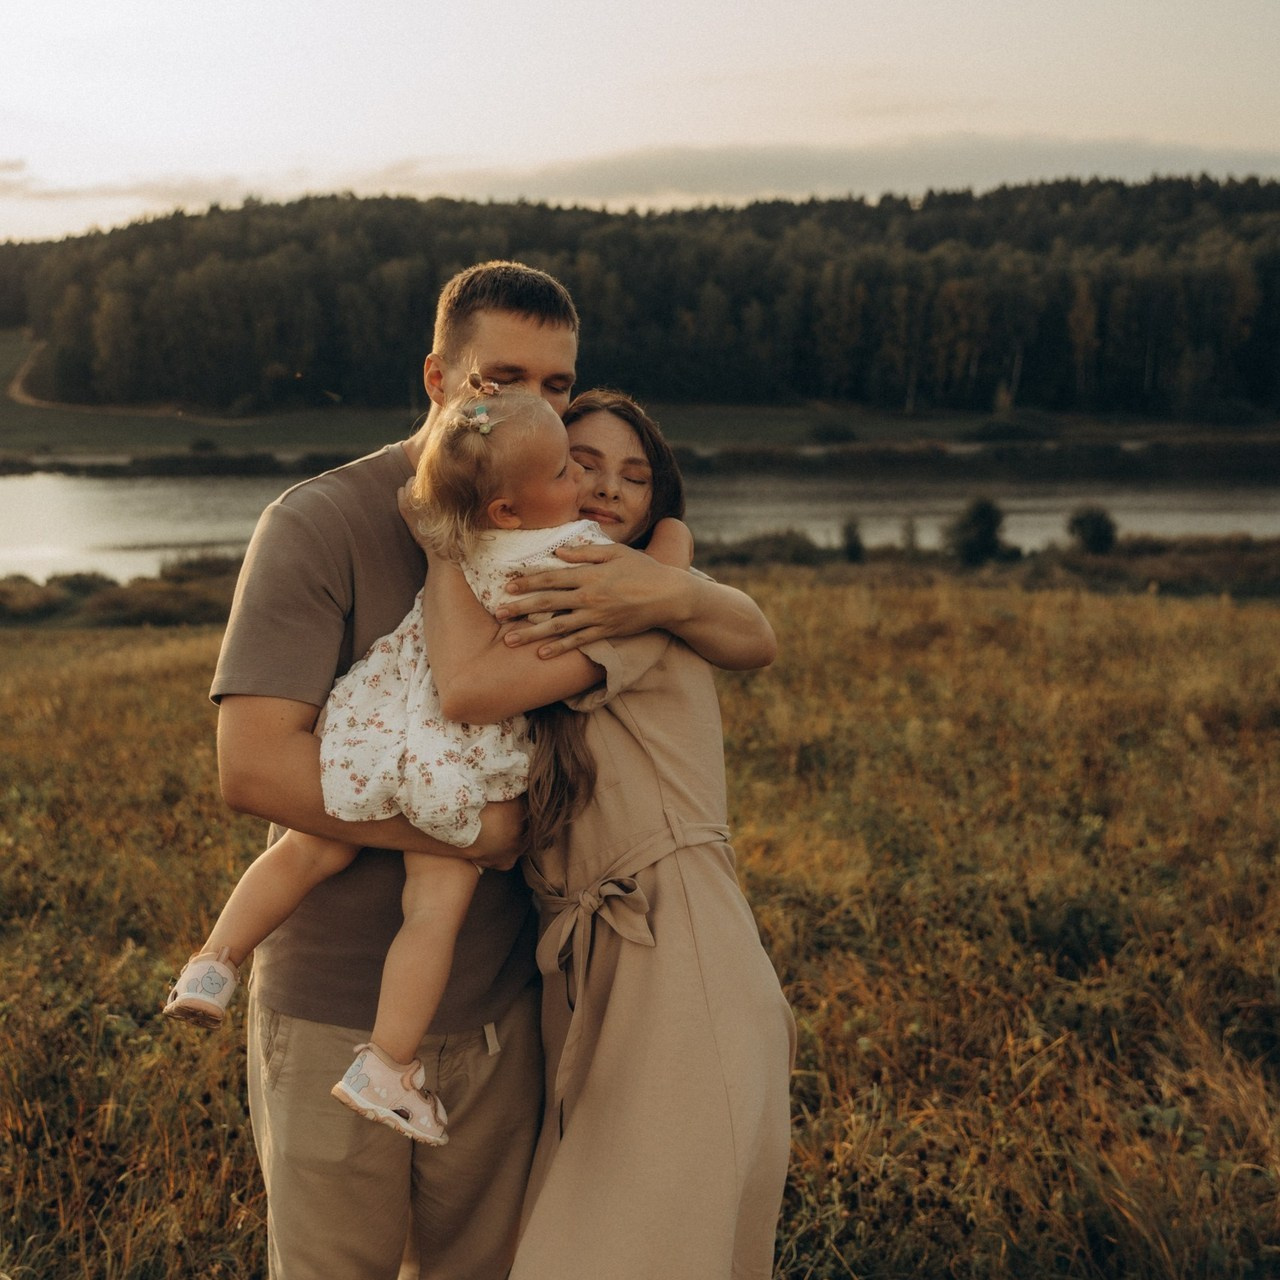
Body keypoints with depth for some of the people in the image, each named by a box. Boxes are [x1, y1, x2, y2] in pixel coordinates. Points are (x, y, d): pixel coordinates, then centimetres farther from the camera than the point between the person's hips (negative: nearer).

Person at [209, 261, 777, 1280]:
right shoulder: (318, 527, -13)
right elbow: (256, 765, -23)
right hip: (338, 1013, -5)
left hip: (498, 1005, 5)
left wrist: (669, 595, -21)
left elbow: (754, 640, 2)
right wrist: (473, 829, -19)